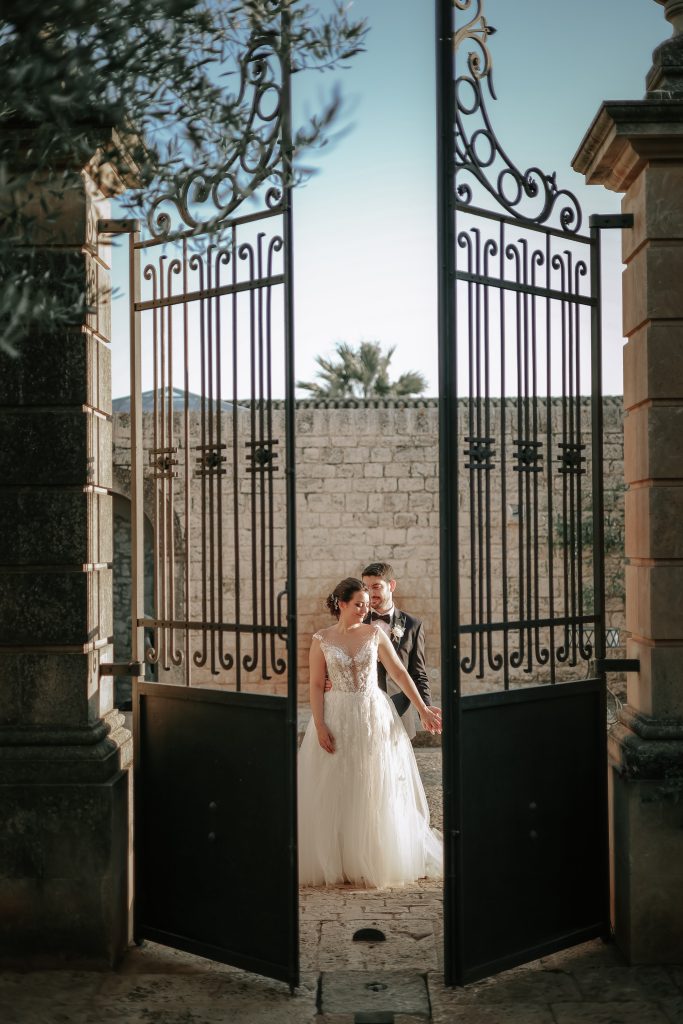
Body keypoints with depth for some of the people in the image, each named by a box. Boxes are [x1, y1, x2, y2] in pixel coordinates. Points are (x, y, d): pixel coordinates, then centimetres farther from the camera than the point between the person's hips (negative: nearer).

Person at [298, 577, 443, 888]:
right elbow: (316, 685, -3)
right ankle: (334, 862, 16)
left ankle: (374, 861, 19)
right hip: (337, 718, -1)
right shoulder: (321, 640, -2)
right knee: (335, 795, 5)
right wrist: (320, 726, -11)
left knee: (378, 792, 6)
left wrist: (423, 709, 0)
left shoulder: (375, 633, 1)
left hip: (375, 716, 1)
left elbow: (399, 672, 2)